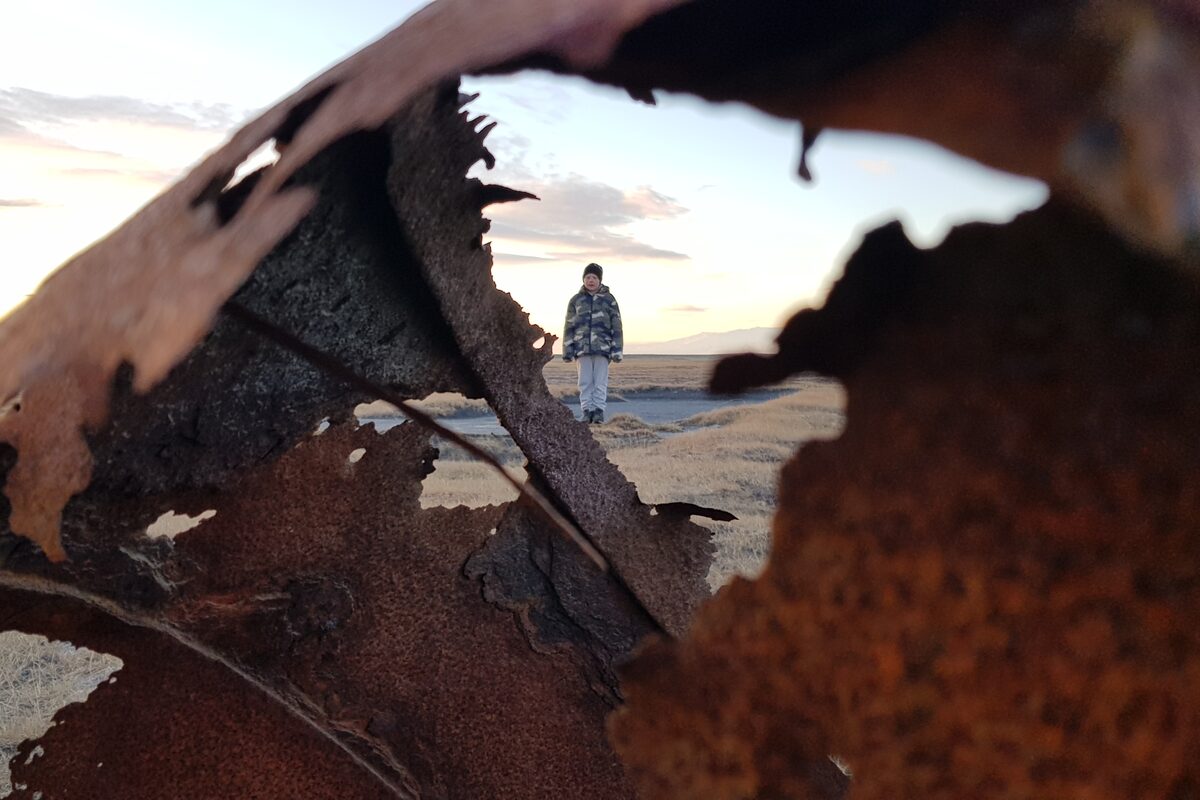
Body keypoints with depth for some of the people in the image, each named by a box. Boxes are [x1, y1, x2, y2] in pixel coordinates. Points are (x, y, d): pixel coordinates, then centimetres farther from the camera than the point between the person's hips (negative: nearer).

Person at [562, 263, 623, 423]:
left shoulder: (609, 299, 6)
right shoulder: (576, 300, 10)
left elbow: (616, 326, 5)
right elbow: (569, 326, 11)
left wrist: (617, 349, -1)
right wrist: (567, 350, 5)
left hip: (603, 347, -1)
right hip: (582, 347, 2)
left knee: (600, 381, -3)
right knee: (585, 382, 1)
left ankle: (599, 410, 3)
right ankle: (587, 411, 6)